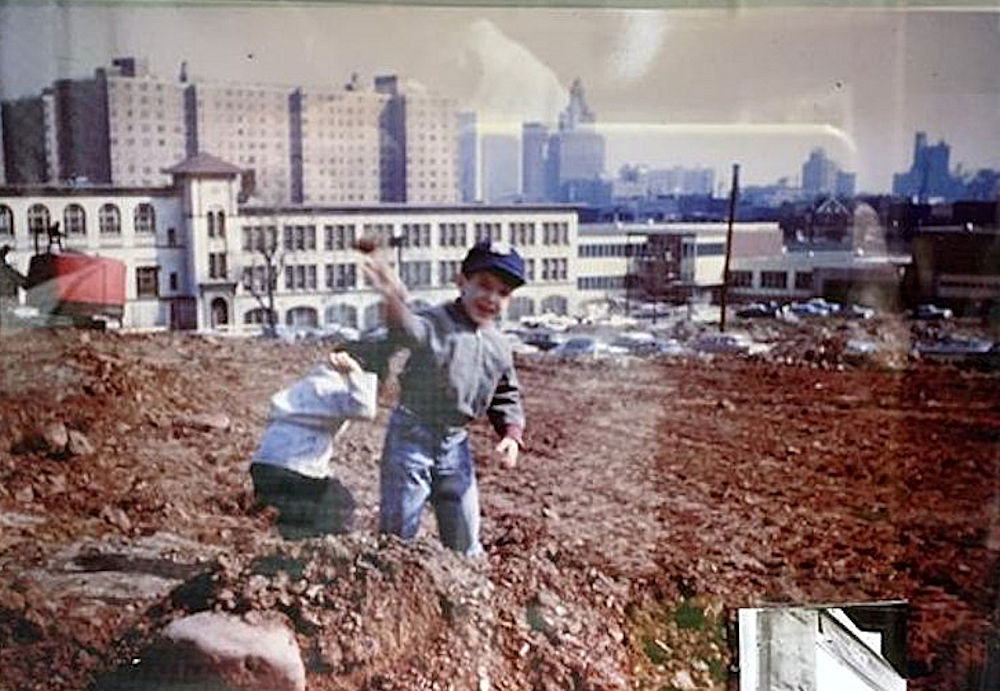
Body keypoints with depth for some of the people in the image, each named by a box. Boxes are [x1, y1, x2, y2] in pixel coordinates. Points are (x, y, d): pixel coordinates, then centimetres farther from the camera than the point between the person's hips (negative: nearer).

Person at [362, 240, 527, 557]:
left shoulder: (499, 347, 5)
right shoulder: (438, 322, -17)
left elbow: (506, 397, 18)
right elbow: (410, 330, -41)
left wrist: (511, 434, -1)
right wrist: (394, 302, -64)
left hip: (455, 444, 6)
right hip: (412, 437, -5)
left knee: (464, 537, 16)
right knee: (397, 531, 4)